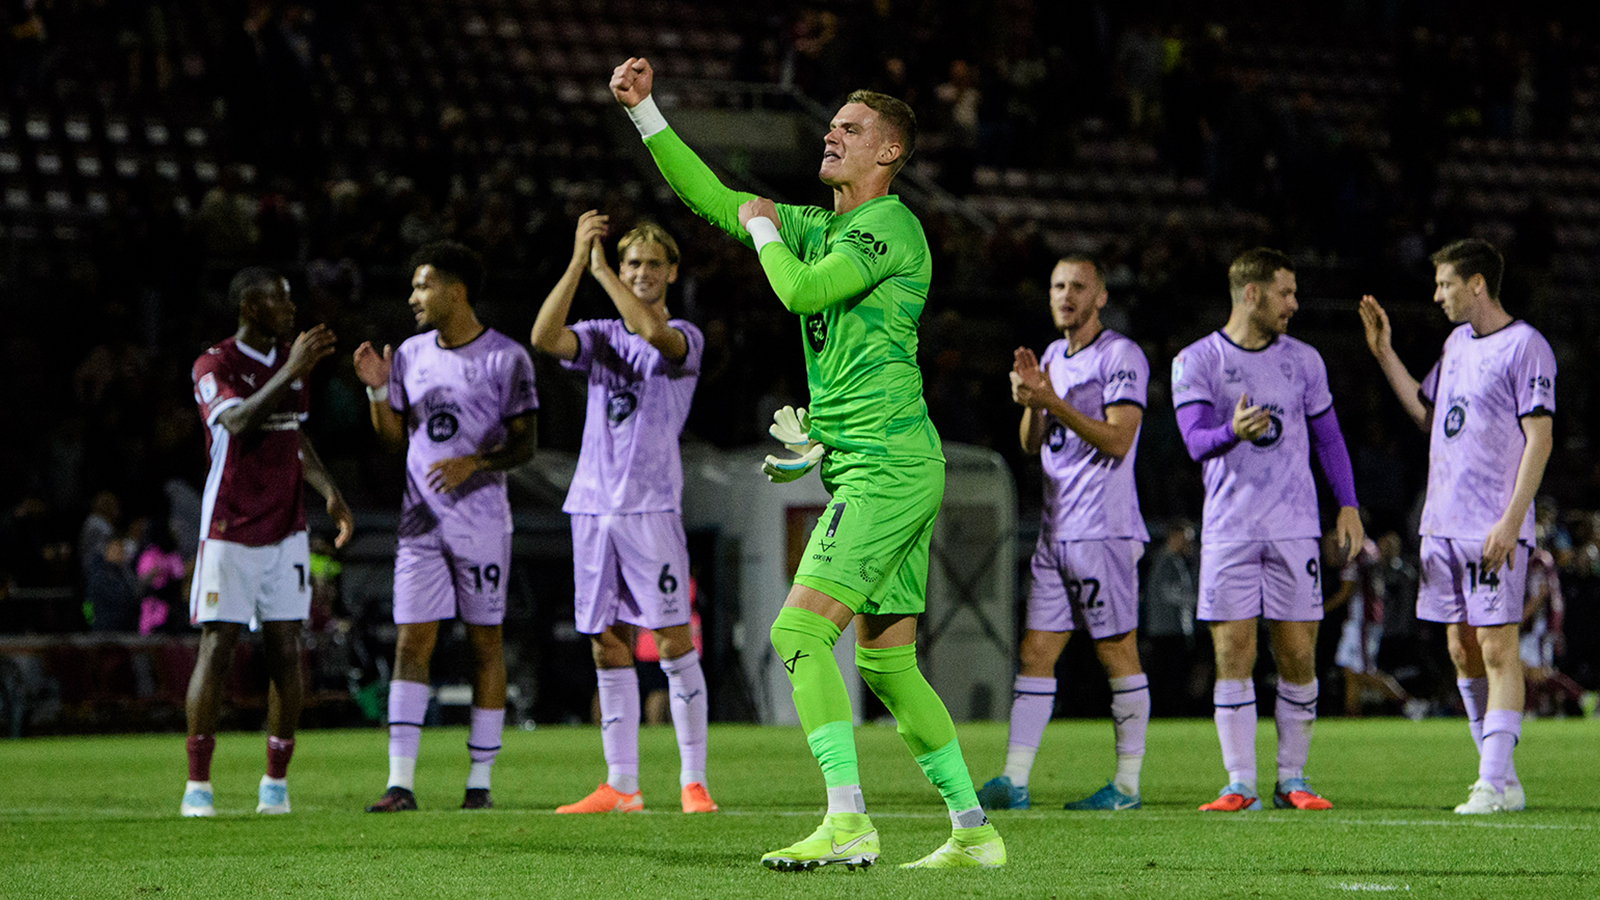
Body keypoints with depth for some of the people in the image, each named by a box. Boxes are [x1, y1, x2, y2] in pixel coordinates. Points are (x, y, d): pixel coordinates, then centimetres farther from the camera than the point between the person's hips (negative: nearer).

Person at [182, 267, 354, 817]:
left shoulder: (292, 361, 14)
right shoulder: (213, 366, -7)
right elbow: (237, 423, -26)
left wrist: (328, 490, 10)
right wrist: (291, 371, -31)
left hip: (286, 529, 6)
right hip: (229, 530, -6)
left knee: (285, 651, 1)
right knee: (217, 650, -7)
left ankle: (275, 781, 8)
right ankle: (197, 785, -1)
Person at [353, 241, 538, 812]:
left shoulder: (506, 359, -4)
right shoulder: (411, 356, 10)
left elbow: (524, 445, -4)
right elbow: (393, 439, 16)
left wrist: (475, 463, -20)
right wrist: (378, 390, 0)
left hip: (482, 522, -4)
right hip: (421, 522, 4)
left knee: (486, 645, 2)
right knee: (412, 643, -3)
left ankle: (480, 780, 9)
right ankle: (401, 782, -5)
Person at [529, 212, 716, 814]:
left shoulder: (685, 338, 2)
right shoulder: (601, 336, 14)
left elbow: (653, 331, -23)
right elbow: (544, 337, -7)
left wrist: (599, 267, -16)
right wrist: (578, 262, -13)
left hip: (651, 505, -4)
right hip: (592, 504, 5)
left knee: (673, 641, -7)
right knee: (608, 647, 5)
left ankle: (693, 782, -3)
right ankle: (621, 787, 9)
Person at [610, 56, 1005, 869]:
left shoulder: (889, 224, -9)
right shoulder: (821, 226, 18)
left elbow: (802, 291, -20)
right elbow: (714, 200, 22)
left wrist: (763, 227, -1)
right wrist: (644, 110, 17)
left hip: (886, 465, -10)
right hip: (880, 468, 10)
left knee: (799, 629, -17)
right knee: (886, 663, 10)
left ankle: (848, 823, -23)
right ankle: (973, 832, 14)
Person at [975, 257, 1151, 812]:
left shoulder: (1122, 357, -7)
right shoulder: (1053, 357, 18)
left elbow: (1117, 440, -16)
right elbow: (1031, 445, 17)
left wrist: (1054, 402, -20)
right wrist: (1030, 402, -2)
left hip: (1104, 531, -8)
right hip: (1056, 532, 8)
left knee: (1117, 654, -3)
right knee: (1036, 654, 3)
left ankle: (1127, 783, 2)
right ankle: (1013, 782, 1)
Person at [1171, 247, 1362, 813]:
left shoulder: (1303, 361, 10)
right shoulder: (1196, 362, 0)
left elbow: (1327, 437, 18)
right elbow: (1196, 442, -11)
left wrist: (1348, 505, 9)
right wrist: (1234, 432, -32)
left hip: (1295, 530, 2)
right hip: (1229, 532, -2)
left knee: (1298, 659, 0)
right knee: (1233, 659, -5)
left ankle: (1292, 781, 9)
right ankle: (1240, 785, -1)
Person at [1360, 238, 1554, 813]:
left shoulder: (1525, 347, -9)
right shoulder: (1456, 343, 16)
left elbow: (1539, 439, -12)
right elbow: (1427, 415, 26)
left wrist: (1511, 519, -18)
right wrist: (1384, 354, 21)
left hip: (1494, 530, -8)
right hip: (1443, 524, 8)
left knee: (1497, 648, -9)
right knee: (1462, 650, 9)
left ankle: (1495, 785, -11)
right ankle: (1500, 776, 16)